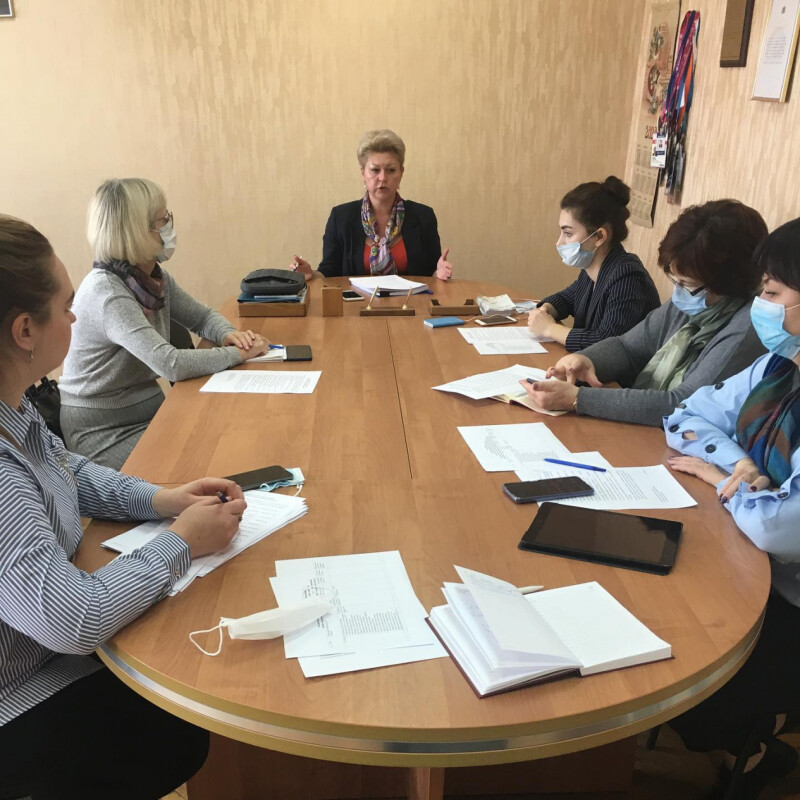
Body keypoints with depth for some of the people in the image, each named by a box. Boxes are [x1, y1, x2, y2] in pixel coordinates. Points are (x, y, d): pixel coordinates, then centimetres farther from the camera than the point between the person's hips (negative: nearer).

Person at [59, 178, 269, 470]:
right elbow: (170, 364, -33)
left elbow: (203, 317, 14)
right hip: (104, 435, -8)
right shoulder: (106, 293, -24)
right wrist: (239, 353, -21)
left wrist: (229, 334, -9)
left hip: (149, 411, 8)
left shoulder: (155, 276, 1)